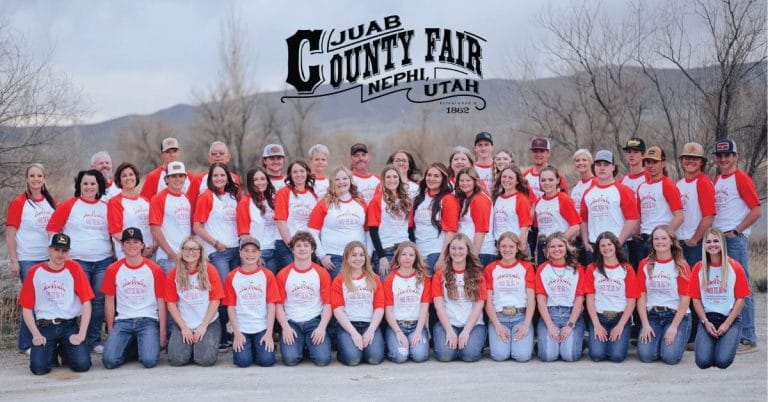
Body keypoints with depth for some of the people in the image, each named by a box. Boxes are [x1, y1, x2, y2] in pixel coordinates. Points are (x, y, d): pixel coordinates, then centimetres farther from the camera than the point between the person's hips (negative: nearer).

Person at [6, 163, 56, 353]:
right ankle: (26, 344, 7)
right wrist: (14, 261, -11)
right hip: (28, 260, -5)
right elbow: (10, 234, -6)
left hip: (49, 259, 5)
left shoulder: (51, 202, 9)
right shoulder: (18, 203, -5)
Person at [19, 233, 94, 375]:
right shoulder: (34, 272, 2)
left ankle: (65, 349, 14)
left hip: (70, 325, 0)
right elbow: (26, 308, 4)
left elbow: (86, 303, -3)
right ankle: (53, 350, 14)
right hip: (45, 326, 0)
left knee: (82, 364, -21)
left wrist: (81, 334, -11)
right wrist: (36, 334, -9)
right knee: (38, 367, -21)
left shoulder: (73, 269, 0)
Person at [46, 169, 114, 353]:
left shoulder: (107, 207, 10)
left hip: (103, 261, 3)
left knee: (99, 300, 4)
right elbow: (52, 230, -1)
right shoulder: (68, 205, 0)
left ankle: (94, 341, 13)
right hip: (77, 261, -3)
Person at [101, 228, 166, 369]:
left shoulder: (154, 270, 1)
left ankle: (142, 346, 12)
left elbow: (161, 302, 4)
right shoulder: (113, 270, 4)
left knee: (149, 361, -24)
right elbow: (109, 302, 9)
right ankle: (129, 347, 13)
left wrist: (162, 334, 1)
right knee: (109, 361, -20)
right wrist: (111, 332, 6)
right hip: (122, 321, 1)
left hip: (148, 320, -1)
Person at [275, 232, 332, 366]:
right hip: (291, 323, 0)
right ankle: (299, 344, 10)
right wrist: (285, 327, -11)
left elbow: (327, 304, 2)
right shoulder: (283, 275, 4)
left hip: (315, 321, 0)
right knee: (290, 359, -24)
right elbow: (279, 305, 4)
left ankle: (311, 344, 12)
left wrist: (322, 327, -13)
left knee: (323, 359, -22)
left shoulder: (322, 273, 4)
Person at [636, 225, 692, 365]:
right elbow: (641, 297, 3)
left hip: (677, 316, -2)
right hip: (652, 315, 2)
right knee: (645, 355, -19)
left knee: (670, 356, -21)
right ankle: (657, 339, 14)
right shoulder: (645, 265, 6)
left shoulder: (681, 266, -1)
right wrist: (645, 325, -7)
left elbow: (685, 299, -6)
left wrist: (673, 327, -14)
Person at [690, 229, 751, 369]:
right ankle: (711, 342, 12)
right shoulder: (699, 268, 3)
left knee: (722, 361, -23)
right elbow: (696, 299, 5)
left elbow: (740, 299, -2)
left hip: (730, 320, -1)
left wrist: (727, 324, -9)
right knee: (703, 361, -20)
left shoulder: (735, 267, -2)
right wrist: (706, 322, -8)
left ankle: (725, 342, 10)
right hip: (707, 319, 1)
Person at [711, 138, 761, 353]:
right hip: (717, 238, 8)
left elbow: (756, 210, -13)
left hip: (735, 239, -8)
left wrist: (735, 231, -13)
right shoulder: (716, 180, 15)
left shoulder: (741, 178, -7)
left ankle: (747, 338, -3)